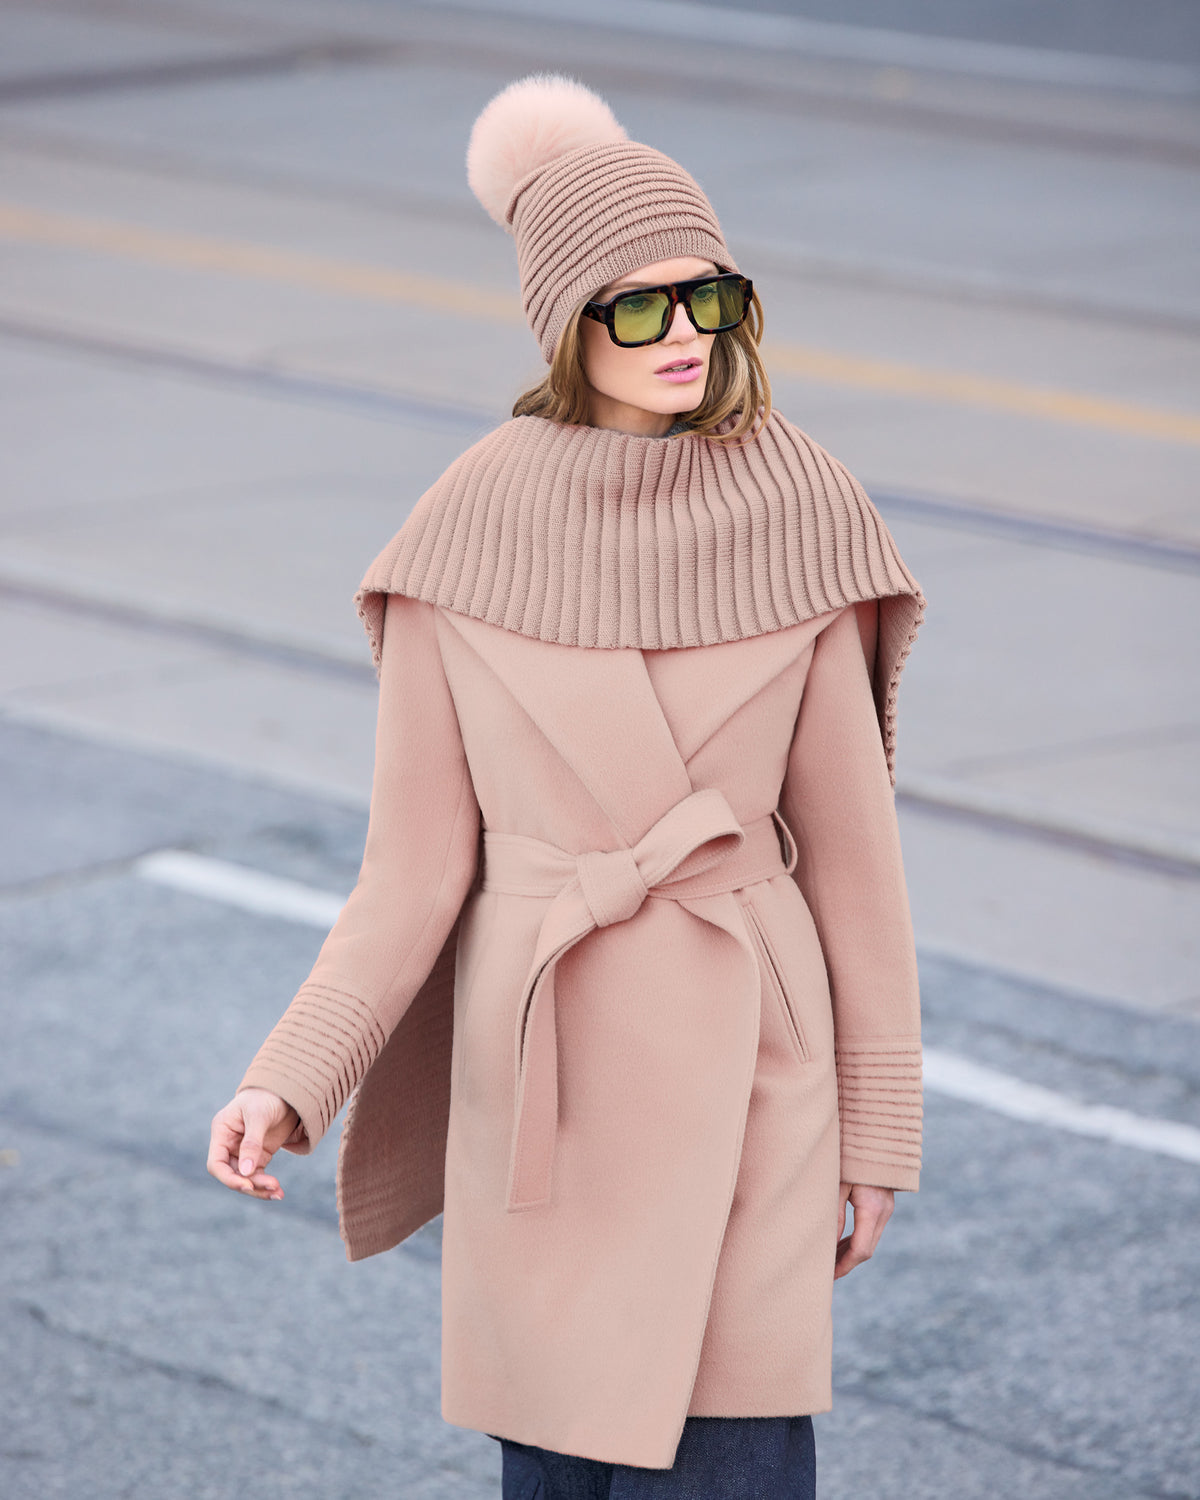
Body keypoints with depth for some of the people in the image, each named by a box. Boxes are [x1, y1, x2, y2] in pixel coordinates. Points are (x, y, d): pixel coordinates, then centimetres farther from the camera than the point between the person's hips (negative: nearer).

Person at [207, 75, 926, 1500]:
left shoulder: (797, 512, -4)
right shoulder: (471, 531, -5)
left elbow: (848, 837, 2)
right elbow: (417, 867, 0)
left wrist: (878, 1120, 5)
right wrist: (286, 1083, -11)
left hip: (742, 1064, -1)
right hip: (542, 1074, 1)